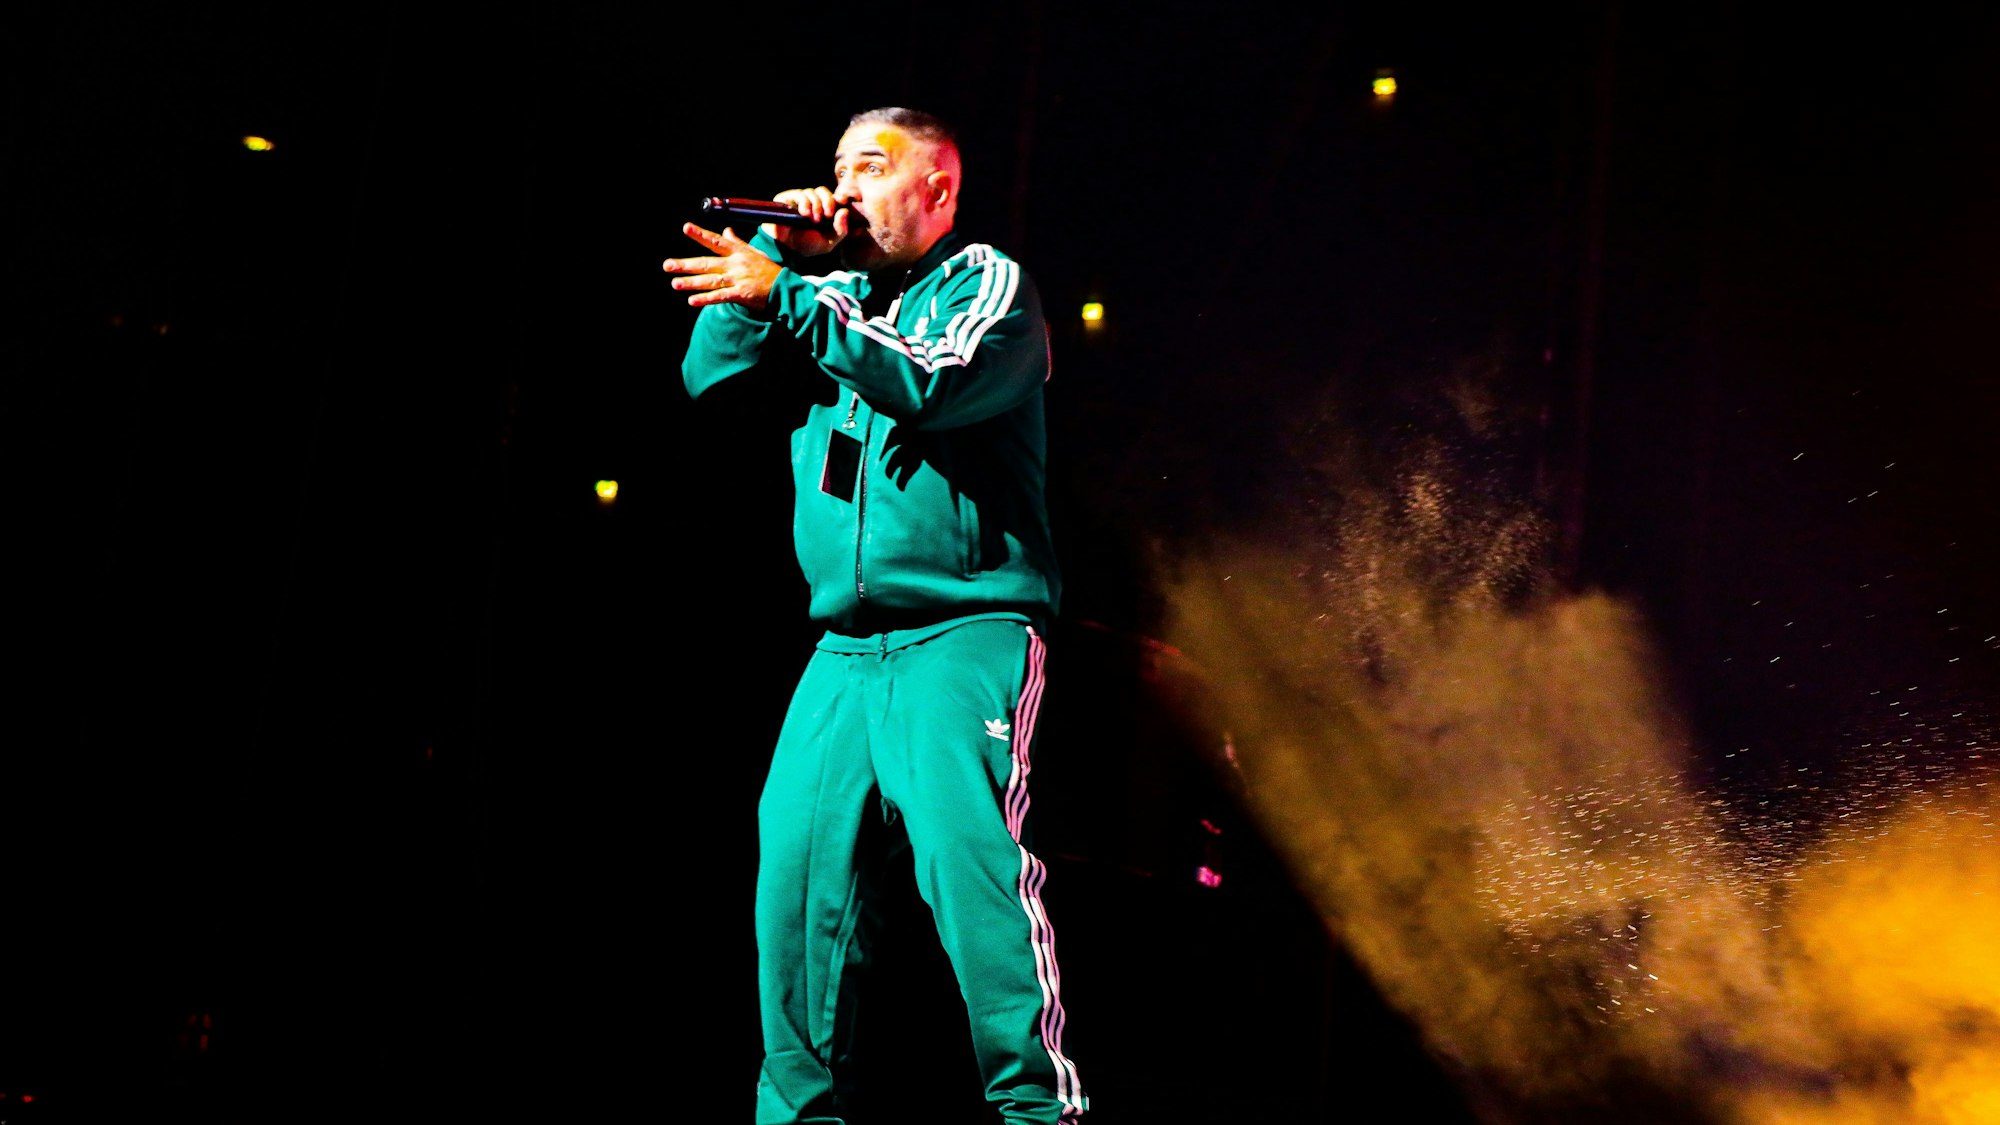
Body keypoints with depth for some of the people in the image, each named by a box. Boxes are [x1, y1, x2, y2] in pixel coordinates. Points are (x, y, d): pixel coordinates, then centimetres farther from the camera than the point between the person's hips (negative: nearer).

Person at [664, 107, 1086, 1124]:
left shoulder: (987, 282, 5)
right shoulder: (831, 296, 21)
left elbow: (937, 381, -15)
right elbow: (711, 376, 14)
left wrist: (785, 295, -18)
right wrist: (774, 257, 5)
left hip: (965, 632, -5)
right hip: (845, 649, 6)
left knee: (966, 852, -20)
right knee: (797, 860, -4)